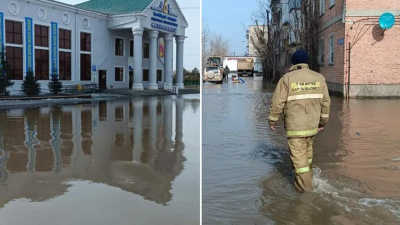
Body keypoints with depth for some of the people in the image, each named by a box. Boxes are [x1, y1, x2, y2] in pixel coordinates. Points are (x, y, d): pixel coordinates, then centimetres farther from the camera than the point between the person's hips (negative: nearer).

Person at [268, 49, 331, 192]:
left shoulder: (287, 79, -10)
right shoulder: (319, 78, 2)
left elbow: (277, 102, -11)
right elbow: (325, 102, 6)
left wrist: (272, 120, 2)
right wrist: (322, 121, 16)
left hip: (295, 126, -5)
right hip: (312, 124, 5)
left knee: (298, 155, 5)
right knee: (307, 151, 23)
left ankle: (304, 184, 9)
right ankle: (307, 176, 36)